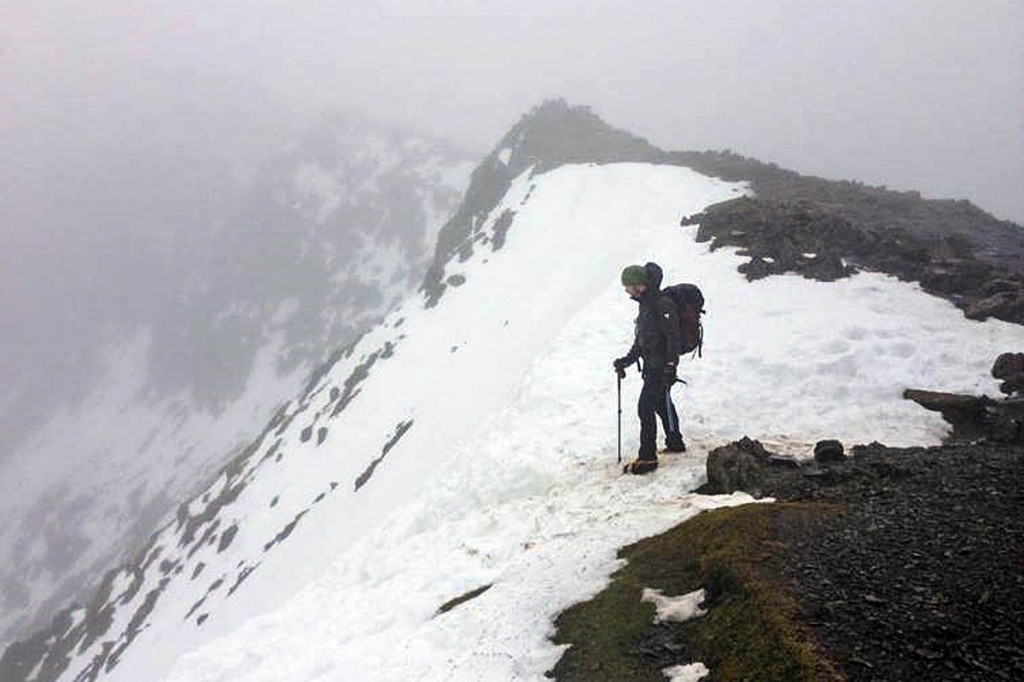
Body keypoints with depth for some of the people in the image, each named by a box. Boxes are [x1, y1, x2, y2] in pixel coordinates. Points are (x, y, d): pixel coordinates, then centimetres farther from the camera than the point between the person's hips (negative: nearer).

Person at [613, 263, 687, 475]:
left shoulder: (662, 305, -19)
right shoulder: (645, 304, 13)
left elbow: (673, 336, -22)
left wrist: (671, 366, -26)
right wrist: (627, 360, 17)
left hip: (661, 367, -10)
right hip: (651, 365, 10)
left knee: (645, 408, -11)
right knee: (661, 404, 22)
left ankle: (647, 457, -7)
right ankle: (675, 443, 38)